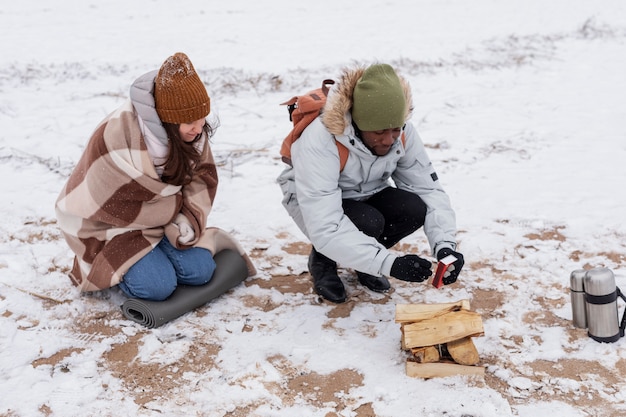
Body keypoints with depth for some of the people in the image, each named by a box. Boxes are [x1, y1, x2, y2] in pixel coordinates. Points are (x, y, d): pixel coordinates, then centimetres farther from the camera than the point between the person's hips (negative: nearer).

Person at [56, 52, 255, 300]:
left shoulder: (191, 133, -12)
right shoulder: (119, 139, -32)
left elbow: (203, 177, -3)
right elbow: (126, 208, -25)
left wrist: (188, 220, -20)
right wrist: (178, 206, -14)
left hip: (161, 218, 5)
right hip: (107, 223, -5)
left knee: (199, 270, -13)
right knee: (158, 285, -22)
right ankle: (106, 266, 7)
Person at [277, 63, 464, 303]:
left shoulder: (402, 132, -22)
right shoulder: (319, 142, -37)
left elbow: (429, 189, -16)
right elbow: (325, 229, -41)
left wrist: (445, 244, -33)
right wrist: (388, 263, -47)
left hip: (367, 195, 5)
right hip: (313, 201, -4)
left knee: (415, 209, -23)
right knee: (368, 223, -33)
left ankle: (364, 260, 4)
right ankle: (322, 260, -2)